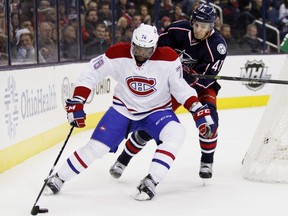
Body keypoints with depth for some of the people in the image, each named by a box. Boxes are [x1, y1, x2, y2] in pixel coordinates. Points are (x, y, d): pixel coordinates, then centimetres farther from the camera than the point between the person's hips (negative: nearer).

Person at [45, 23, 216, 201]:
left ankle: (150, 182, -29)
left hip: (156, 111, 0)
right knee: (96, 146, -8)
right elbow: (91, 73, -9)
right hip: (123, 109, 0)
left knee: (176, 133, -30)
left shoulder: (168, 58, -21)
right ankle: (58, 178, 13)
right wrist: (77, 102, -12)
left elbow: (180, 87, -9)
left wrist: (198, 110, -20)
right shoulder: (118, 55, -19)